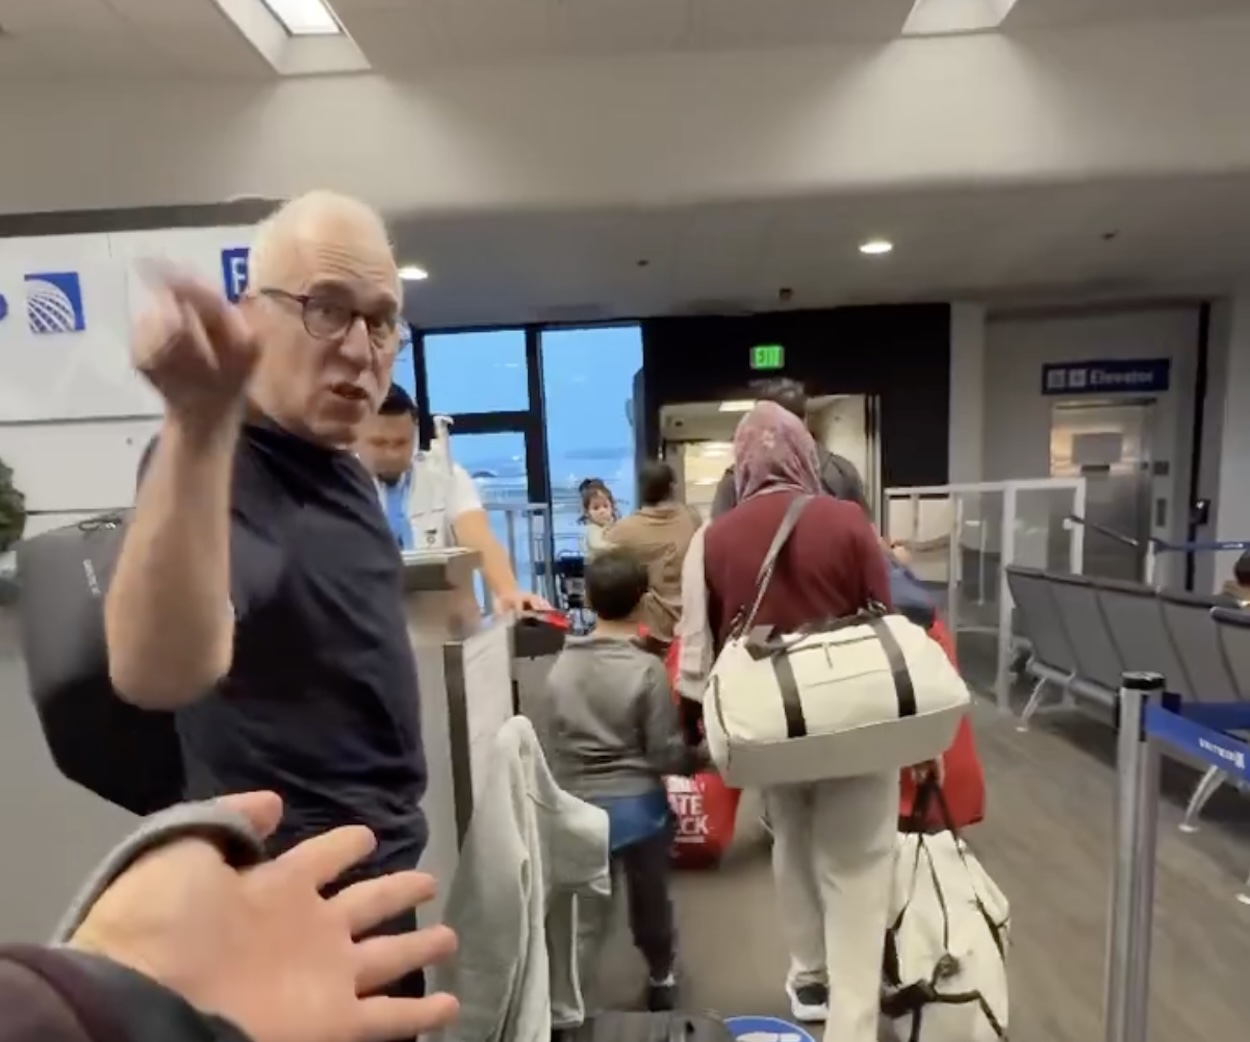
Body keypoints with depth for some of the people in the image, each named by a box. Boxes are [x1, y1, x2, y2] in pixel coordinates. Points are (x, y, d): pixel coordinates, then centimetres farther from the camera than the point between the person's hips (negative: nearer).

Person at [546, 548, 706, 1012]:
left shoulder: (561, 664, -6)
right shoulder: (648, 670, -18)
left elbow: (556, 738, 3)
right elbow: (664, 754, -14)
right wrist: (701, 759, 5)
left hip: (576, 804, 2)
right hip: (637, 805, -2)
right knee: (650, 899, 20)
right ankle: (662, 979, 40)